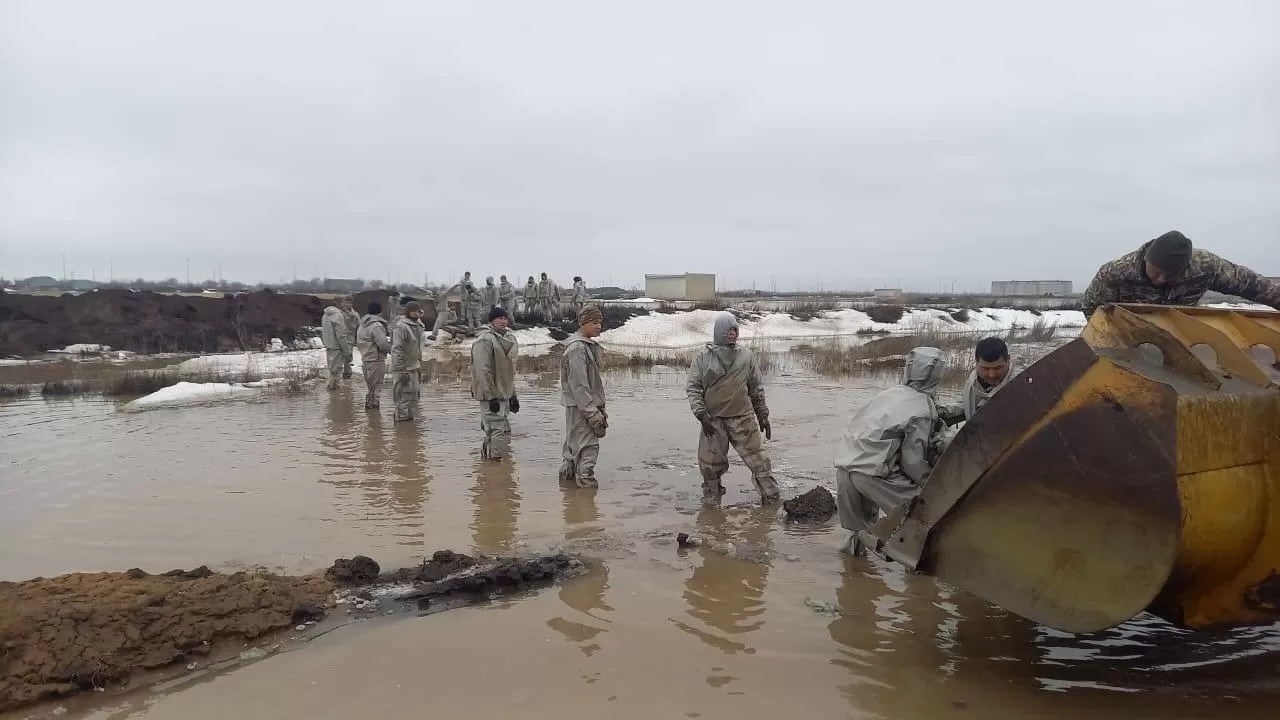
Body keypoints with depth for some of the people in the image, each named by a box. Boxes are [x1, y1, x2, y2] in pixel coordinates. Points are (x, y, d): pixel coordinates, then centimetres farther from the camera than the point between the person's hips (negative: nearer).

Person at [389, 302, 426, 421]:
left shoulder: (417, 326, 11)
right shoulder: (401, 327, -18)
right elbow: (397, 350, -22)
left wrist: (419, 366, 21)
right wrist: (402, 371, -25)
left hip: (414, 367, 9)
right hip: (404, 368, -9)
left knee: (413, 398, 18)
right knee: (404, 398, -3)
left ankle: (409, 417, 31)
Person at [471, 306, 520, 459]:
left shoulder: (509, 338, 14)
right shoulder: (485, 340, -15)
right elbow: (483, 371, -20)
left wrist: (512, 394, 19)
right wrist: (491, 397, -21)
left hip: (504, 394, 9)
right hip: (491, 396, -9)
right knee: (498, 432, -10)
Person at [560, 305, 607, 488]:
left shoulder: (590, 346, 15)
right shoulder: (577, 348, -18)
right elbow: (578, 384, -22)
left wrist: (600, 407, 19)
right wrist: (592, 412, -22)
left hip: (586, 404, 10)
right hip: (579, 406, -10)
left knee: (573, 442, 19)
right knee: (588, 444, -9)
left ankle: (567, 473, 29)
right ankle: (585, 477, -5)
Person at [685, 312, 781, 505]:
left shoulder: (746, 356, 7)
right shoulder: (703, 357, 2)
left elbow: (756, 389, 13)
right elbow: (692, 388, 0)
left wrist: (763, 416, 11)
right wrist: (701, 414, -11)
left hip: (743, 418, 1)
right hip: (713, 420, 0)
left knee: (758, 459, -2)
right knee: (710, 464, 5)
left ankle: (771, 497, 9)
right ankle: (711, 499, 25)